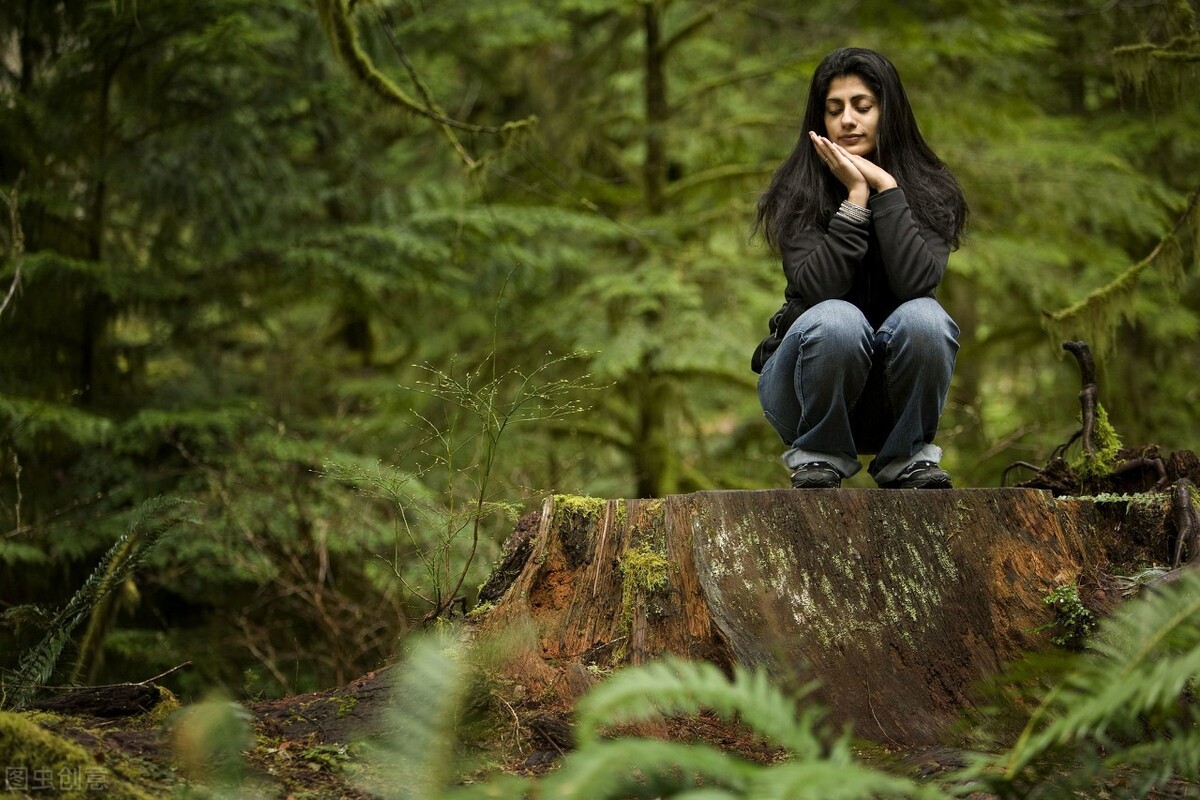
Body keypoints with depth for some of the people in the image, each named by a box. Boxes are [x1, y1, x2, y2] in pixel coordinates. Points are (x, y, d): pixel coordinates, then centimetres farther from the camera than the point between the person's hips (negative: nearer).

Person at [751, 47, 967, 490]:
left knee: (923, 317, -30)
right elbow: (816, 287, -22)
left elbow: (916, 282, -22)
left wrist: (886, 188, -22)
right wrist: (856, 196, -23)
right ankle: (817, 457, -11)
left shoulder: (929, 190, -4)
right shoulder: (796, 191, -7)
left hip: (894, 393, 1)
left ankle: (908, 457, -9)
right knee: (836, 319, -33)